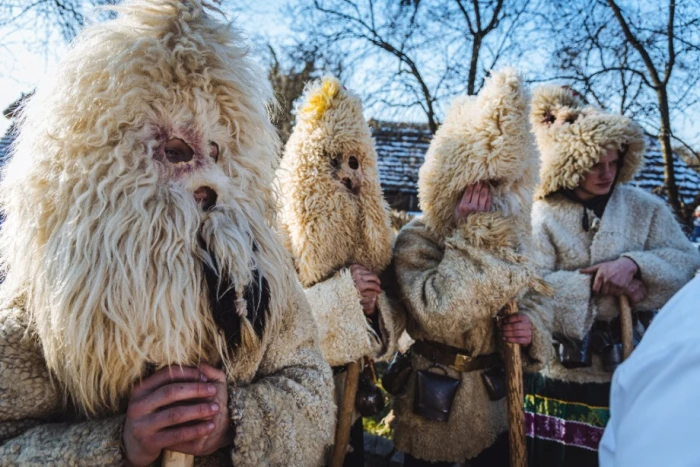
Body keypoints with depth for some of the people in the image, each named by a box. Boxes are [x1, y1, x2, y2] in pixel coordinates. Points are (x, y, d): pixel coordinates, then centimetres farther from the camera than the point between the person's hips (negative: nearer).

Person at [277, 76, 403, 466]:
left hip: (348, 396, 5)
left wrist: (374, 305, -18)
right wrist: (338, 292, -27)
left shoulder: (373, 234, 1)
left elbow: (391, 328, 3)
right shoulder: (280, 235, -16)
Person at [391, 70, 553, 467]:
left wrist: (532, 325, -14)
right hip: (436, 397, -5)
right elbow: (439, 316, -33)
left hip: (495, 393, 6)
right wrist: (470, 235, -31)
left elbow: (535, 296, 9)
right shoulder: (415, 240, -19)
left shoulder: (509, 236, 1)